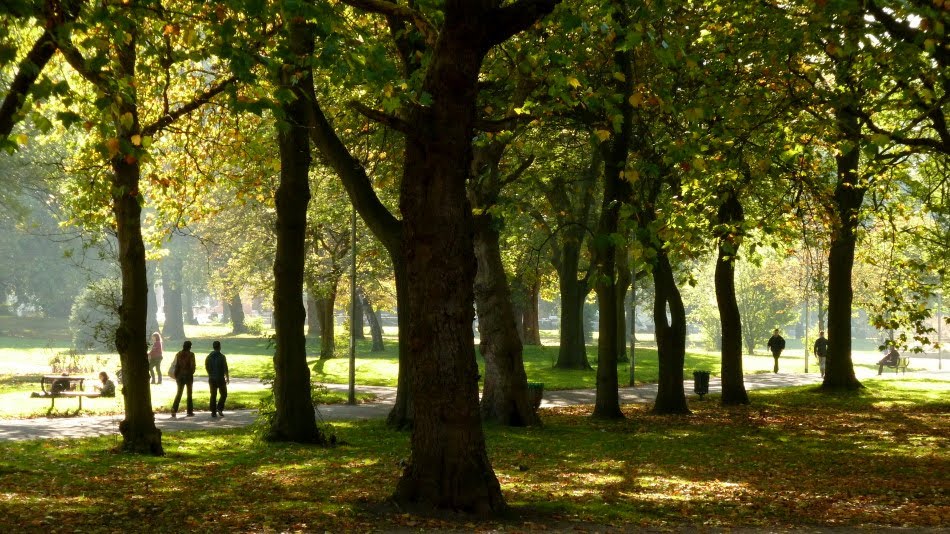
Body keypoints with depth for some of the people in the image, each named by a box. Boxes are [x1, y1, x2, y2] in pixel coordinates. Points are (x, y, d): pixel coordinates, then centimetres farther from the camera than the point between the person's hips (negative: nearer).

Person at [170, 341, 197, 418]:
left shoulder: (178, 354, 1)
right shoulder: (191, 354, -9)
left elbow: (176, 365, 1)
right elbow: (193, 366, -12)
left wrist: (176, 375, 7)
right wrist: (192, 373, 4)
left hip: (180, 375, 3)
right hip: (188, 375, -3)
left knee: (179, 393, 10)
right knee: (189, 393, 9)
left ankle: (174, 410, -4)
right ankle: (190, 412, 10)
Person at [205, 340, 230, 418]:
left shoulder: (209, 357, 3)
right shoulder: (222, 357, -12)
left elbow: (206, 368, 9)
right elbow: (225, 368, -11)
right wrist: (227, 378, -1)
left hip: (212, 379, 4)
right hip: (220, 378, -4)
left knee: (213, 395, 8)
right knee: (223, 394, 9)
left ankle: (213, 412, 4)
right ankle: (219, 408, -7)